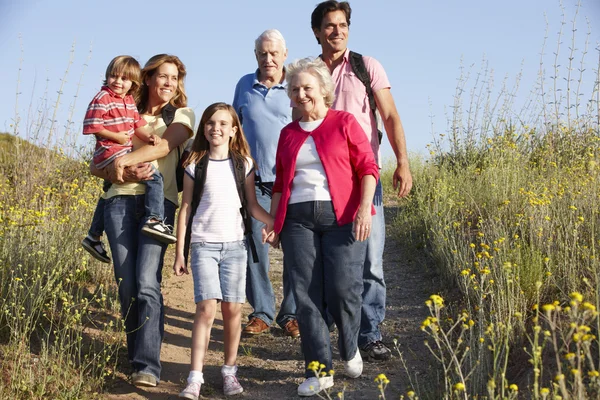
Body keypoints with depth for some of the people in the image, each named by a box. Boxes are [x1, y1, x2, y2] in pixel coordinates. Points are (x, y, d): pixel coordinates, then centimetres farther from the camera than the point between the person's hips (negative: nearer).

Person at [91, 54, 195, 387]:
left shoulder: (181, 115, 13)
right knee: (126, 284, -2)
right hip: (120, 200, 3)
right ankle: (137, 354, 14)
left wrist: (125, 159, -17)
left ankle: (147, 366, -14)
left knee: (147, 282, -15)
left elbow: (164, 146, -8)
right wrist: (124, 172, -9)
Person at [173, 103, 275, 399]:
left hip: (234, 244, 1)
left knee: (232, 308, 1)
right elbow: (186, 209, 6)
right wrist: (180, 252, 4)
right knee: (206, 308, -12)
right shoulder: (195, 166, 4)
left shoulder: (244, 164, 7)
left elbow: (252, 206, 8)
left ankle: (229, 371, 15)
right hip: (203, 244, -1)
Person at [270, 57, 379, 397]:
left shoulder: (344, 122, 6)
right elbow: (280, 181, 20)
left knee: (343, 288, -10)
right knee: (307, 295, -1)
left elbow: (368, 168, 0)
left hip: (342, 217, -3)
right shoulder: (288, 133, 17)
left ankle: (350, 350, 19)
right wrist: (273, 221, 11)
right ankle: (320, 371, 7)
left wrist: (365, 208, -12)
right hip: (298, 219, 4)